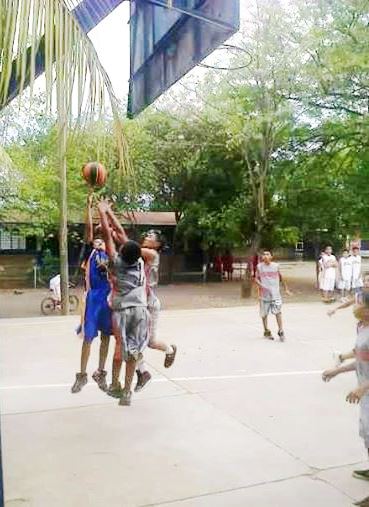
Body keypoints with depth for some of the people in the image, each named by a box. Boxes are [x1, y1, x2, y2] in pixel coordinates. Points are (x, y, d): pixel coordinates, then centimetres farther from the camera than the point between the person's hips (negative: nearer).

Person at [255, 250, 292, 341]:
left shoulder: (276, 266, 4)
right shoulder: (259, 266, 1)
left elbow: (281, 278, 14)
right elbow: (256, 278, 1)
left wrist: (286, 289, 14)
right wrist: (260, 284, -18)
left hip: (275, 293, 0)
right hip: (264, 294, 0)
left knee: (278, 312, -10)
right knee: (264, 313, 8)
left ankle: (281, 331, -2)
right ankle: (266, 331, 23)